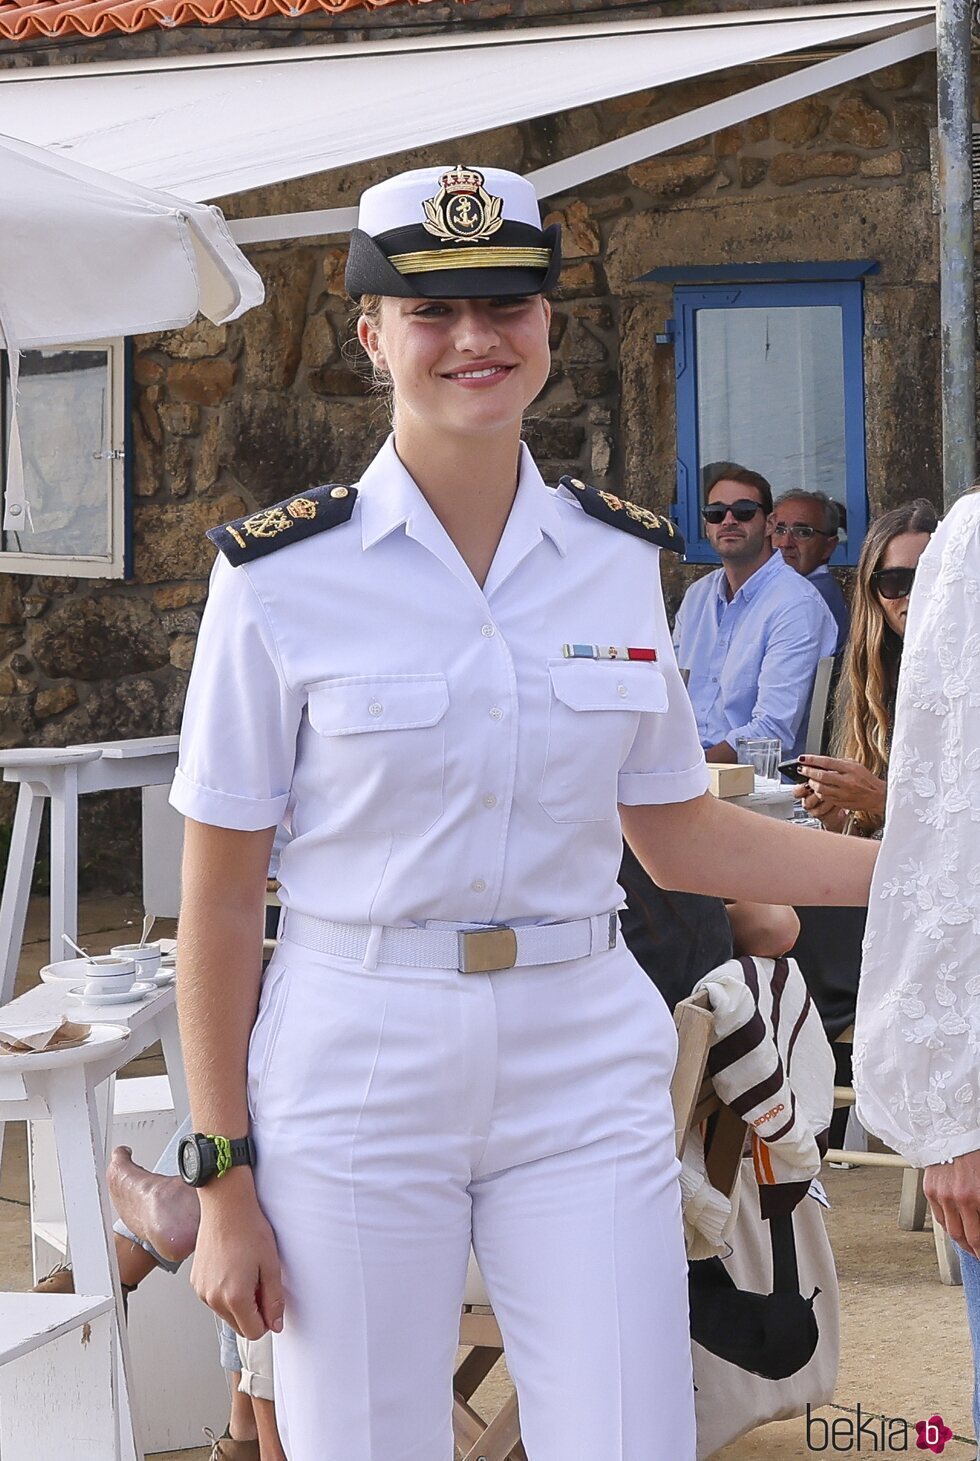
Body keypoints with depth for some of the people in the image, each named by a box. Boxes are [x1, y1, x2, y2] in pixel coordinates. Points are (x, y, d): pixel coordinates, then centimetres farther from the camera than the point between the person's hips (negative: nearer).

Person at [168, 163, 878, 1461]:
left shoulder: (619, 558, 4)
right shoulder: (281, 573, -7)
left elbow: (677, 835, 13)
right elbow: (221, 892, -4)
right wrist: (223, 1178, -6)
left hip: (584, 1064, 3)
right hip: (357, 1071, -2)